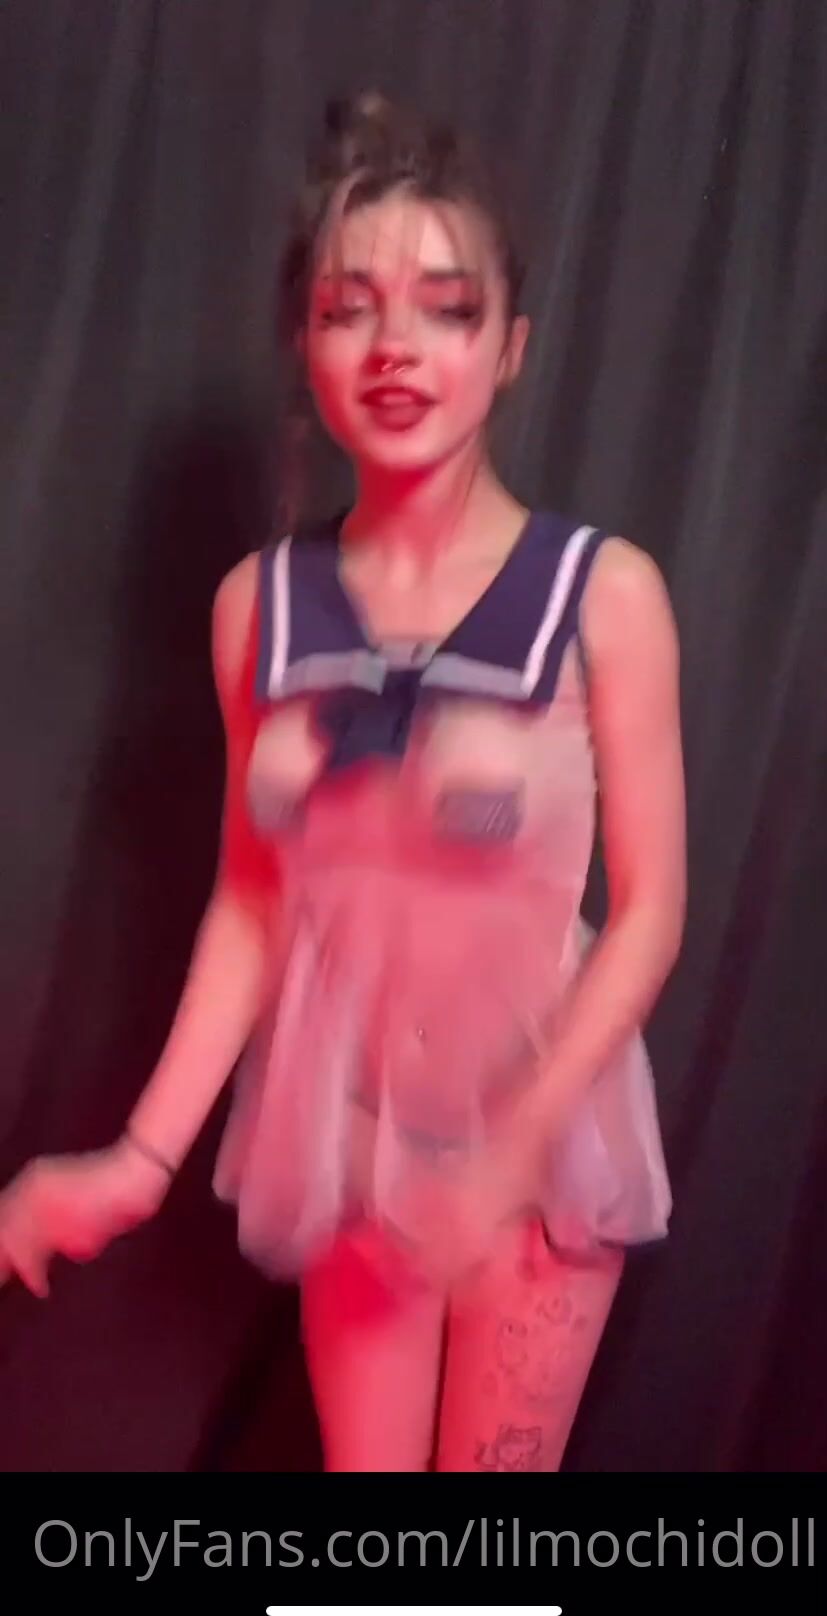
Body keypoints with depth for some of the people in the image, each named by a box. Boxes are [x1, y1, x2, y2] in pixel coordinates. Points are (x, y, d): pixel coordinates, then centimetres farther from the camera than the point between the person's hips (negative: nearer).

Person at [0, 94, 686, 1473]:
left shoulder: (602, 593, -15)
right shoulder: (259, 602, -5)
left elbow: (647, 913, -12)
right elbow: (254, 901, 0)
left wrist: (515, 1142, -22)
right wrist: (145, 1154, -6)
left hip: (545, 1124, -2)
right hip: (346, 1124, 3)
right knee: (361, 1459, 19)